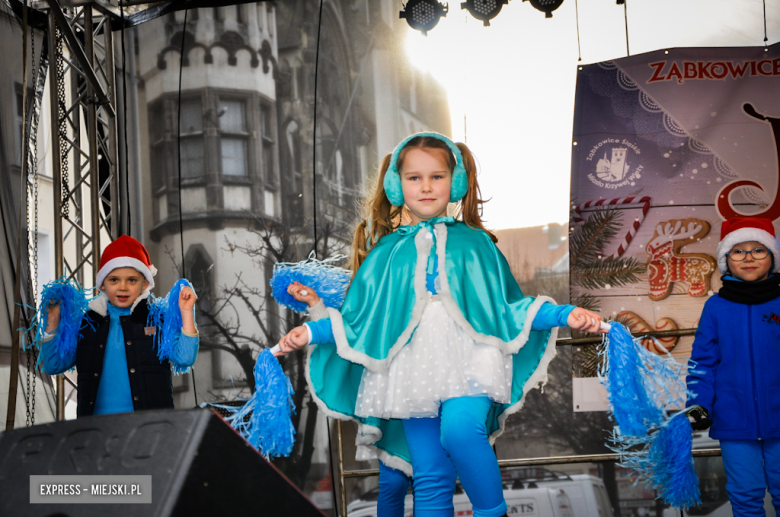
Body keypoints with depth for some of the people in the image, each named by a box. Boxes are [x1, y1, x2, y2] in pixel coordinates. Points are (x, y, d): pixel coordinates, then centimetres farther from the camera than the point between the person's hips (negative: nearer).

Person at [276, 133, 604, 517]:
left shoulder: (474, 244, 13)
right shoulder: (387, 253, 15)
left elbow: (508, 308, 12)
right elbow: (359, 318, 15)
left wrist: (565, 315, 0)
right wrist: (313, 331, 2)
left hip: (468, 364, -2)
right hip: (414, 371, 2)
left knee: (460, 430, -30)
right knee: (430, 477, 1)